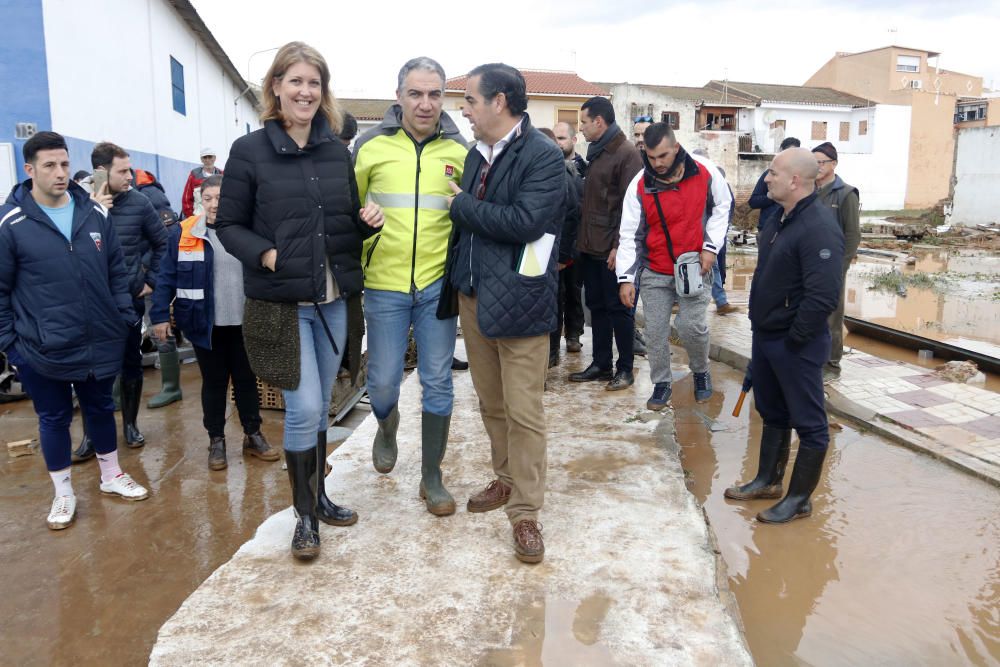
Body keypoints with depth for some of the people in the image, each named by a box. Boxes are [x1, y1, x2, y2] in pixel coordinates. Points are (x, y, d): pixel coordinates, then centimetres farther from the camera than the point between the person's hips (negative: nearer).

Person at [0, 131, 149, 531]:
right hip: (42, 348, -3)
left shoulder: (94, 214, 1)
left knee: (101, 409, 18)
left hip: (100, 341, 3)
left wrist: (124, 317, 4)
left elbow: (116, 272, 9)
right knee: (54, 419, 12)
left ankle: (112, 476, 37)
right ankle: (63, 493, 28)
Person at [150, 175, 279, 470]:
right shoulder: (183, 233, -3)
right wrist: (159, 316, -6)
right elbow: (167, 277, -1)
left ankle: (253, 435, 28)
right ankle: (216, 440, 24)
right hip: (206, 325, -1)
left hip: (244, 324, 1)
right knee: (213, 383, 11)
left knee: (247, 379, 13)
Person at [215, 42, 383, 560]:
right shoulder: (249, 151, -4)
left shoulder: (338, 151, 8)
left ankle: (318, 496, 32)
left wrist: (368, 220, -7)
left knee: (320, 406, 14)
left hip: (335, 300, 4)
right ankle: (305, 515, 14)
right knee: (303, 407, -7)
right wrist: (264, 253, -18)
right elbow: (228, 225, -1)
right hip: (282, 303, -4)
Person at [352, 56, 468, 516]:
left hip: (438, 284, 1)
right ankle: (387, 426, 42)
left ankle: (432, 477, 21)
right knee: (382, 382, 6)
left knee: (437, 383, 6)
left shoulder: (457, 150, 2)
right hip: (384, 285, 0)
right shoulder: (371, 146, -1)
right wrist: (355, 261, 2)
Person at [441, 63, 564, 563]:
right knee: (490, 403, 18)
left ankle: (525, 512, 11)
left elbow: (524, 221, -23)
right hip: (472, 295, 8)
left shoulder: (543, 156, -11)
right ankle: (506, 479, 36)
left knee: (523, 411, 0)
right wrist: (454, 285, 10)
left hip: (517, 301, -7)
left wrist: (462, 205, -12)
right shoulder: (478, 153, 13)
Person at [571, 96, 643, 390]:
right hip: (590, 246, 8)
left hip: (612, 249, -8)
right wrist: (582, 238, 13)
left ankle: (625, 368, 12)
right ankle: (601, 364, 22)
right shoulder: (595, 153, 16)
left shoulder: (627, 154, -11)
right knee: (597, 306, 13)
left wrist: (619, 245, -20)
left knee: (618, 308, 1)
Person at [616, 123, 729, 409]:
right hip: (654, 272, 1)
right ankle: (661, 384, 22)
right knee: (656, 332, 4)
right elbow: (629, 234, -10)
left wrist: (711, 246, -5)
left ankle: (701, 372, 22)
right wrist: (626, 277, -17)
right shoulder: (640, 185, -12)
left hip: (694, 266, -1)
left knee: (692, 326, -7)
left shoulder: (705, 171, -11)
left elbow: (722, 206, 5)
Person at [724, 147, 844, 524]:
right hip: (765, 336, 10)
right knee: (772, 413, 21)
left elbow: (823, 296, -28)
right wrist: (760, 326, 14)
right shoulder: (778, 218, 9)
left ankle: (799, 499, 17)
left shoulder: (819, 228, -22)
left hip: (796, 345, -10)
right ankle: (768, 480, 36)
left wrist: (795, 338, -20)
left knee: (808, 422, 6)